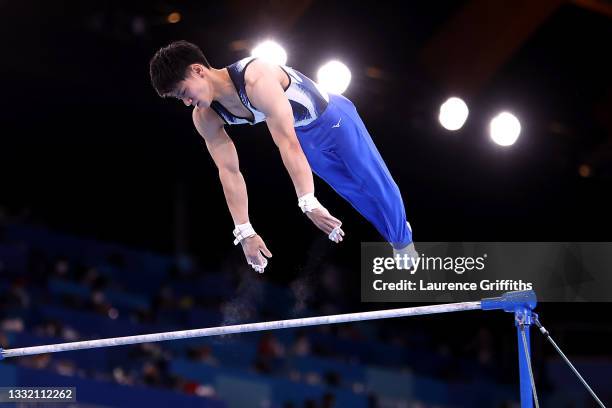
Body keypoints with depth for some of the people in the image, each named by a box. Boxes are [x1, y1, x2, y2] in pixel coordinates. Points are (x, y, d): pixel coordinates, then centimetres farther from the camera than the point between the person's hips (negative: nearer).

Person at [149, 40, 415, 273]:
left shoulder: (256, 79, -42)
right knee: (355, 192, 17)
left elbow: (287, 143, -47)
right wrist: (244, 232, -17)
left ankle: (403, 241, 29)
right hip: (305, 136, 6)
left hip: (332, 116, -6)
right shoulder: (205, 118, -19)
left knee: (375, 183, 7)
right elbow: (229, 171, -14)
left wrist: (309, 204, -51)